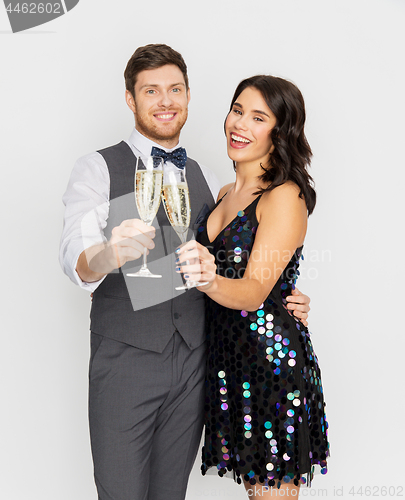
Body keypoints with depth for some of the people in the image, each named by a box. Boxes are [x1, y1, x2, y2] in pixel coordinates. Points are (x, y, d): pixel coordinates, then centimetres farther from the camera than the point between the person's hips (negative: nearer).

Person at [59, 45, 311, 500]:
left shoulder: (205, 180, 12)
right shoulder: (97, 169, -2)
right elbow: (75, 258, -18)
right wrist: (109, 254, -41)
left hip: (192, 361, 4)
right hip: (125, 360, -4)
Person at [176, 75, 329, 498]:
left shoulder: (285, 197, -13)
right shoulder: (225, 193, 10)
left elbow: (255, 290, -20)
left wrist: (210, 280, -41)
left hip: (271, 355, -7)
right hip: (226, 352, 7)